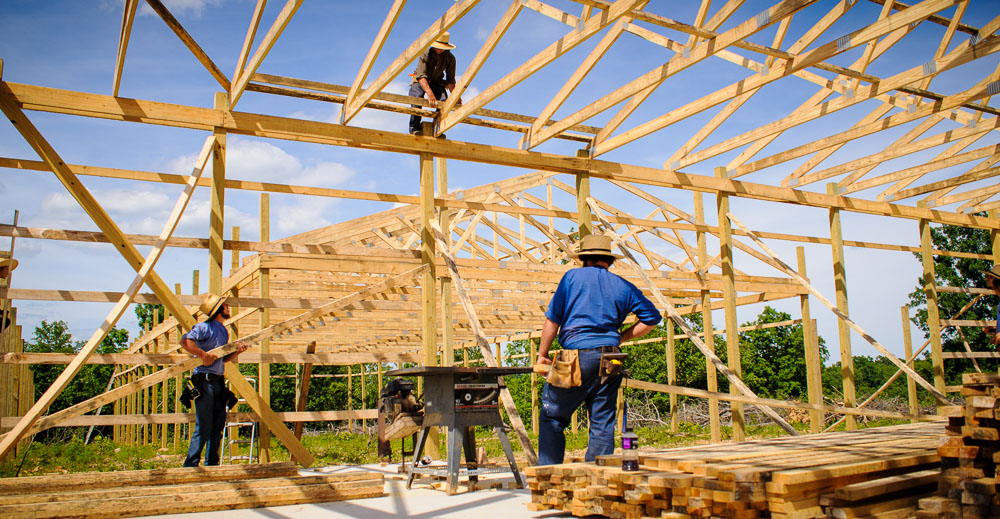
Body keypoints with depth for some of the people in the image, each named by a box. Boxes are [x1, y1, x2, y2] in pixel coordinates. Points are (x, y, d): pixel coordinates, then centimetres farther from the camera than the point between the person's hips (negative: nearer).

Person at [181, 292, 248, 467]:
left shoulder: (224, 330, 17)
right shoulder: (205, 327, -10)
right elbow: (184, 341, -23)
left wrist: (237, 351, 4)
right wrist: (203, 355, -25)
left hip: (219, 381, 9)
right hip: (205, 381, -9)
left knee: (218, 426, 12)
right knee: (203, 428, -7)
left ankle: (212, 464, 21)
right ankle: (190, 465, 2)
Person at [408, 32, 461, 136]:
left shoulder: (450, 58, -12)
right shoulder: (426, 54, -22)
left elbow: (450, 80, -9)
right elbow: (421, 76, -34)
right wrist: (429, 93, -50)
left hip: (437, 82, 3)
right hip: (420, 81, -2)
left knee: (444, 101, -26)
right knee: (417, 98, -33)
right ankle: (414, 127, -22)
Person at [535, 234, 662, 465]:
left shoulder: (573, 276, 6)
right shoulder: (624, 286, 14)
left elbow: (552, 319, 2)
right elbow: (652, 318, 14)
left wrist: (543, 355, 9)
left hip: (578, 355, -4)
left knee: (551, 417, 5)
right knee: (603, 423, 10)